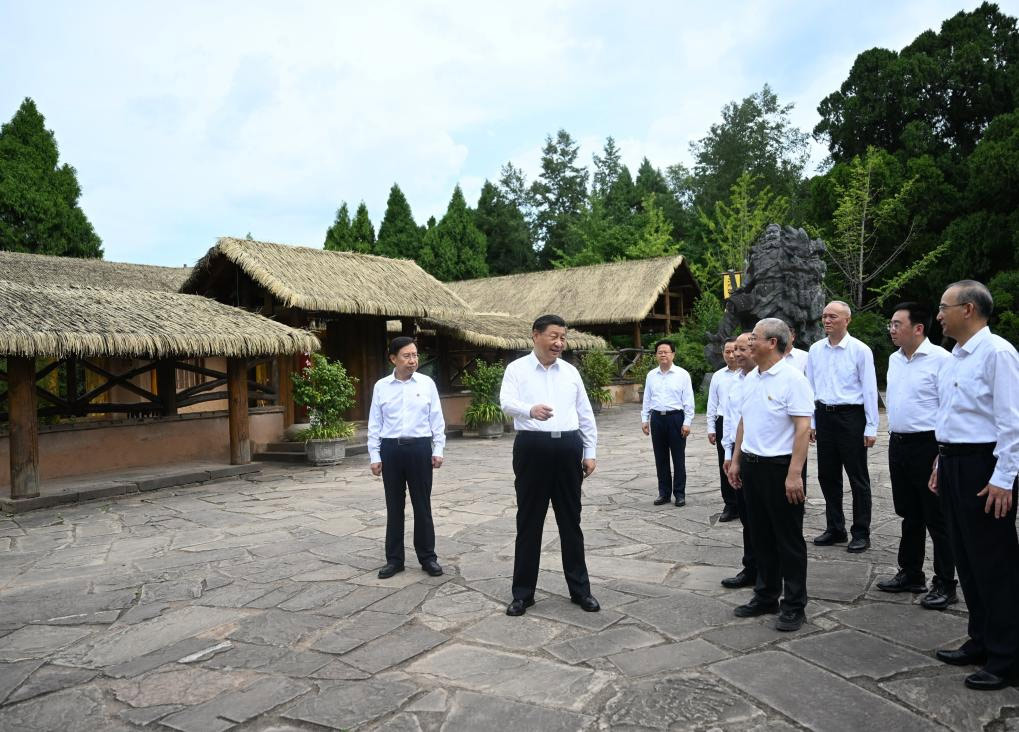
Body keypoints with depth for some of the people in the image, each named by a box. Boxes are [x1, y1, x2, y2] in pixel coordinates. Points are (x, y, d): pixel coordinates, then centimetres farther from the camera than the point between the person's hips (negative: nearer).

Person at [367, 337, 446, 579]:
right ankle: (394, 559, 21)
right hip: (391, 449, 1)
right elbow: (374, 424, 4)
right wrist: (374, 455, 1)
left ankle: (428, 557, 18)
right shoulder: (381, 387, 2)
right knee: (394, 506, 9)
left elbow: (437, 420, 3)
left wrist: (438, 450, -1)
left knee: (422, 505, 6)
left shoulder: (427, 383, 1)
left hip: (419, 448, -1)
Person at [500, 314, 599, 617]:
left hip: (568, 448, 3)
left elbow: (586, 414, 15)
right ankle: (523, 592, 16)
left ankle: (580, 588, 22)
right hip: (532, 448, -3)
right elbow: (507, 402, -18)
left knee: (571, 521, 10)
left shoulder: (570, 371, 11)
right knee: (529, 522, 4)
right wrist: (531, 409, -39)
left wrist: (590, 452, 10)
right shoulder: (517, 369, 0)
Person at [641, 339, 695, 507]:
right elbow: (646, 399, 12)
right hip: (656, 418, 4)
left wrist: (687, 422, -9)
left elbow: (688, 400, -4)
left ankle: (680, 493, 13)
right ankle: (664, 492, 20)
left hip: (676, 417, -3)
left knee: (678, 457, 4)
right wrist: (644, 419, 7)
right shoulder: (651, 375, 9)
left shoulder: (682, 374, -2)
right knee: (660, 458, 10)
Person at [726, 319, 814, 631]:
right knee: (761, 536, 16)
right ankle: (766, 597, 29)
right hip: (752, 465, 8)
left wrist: (794, 474, -23)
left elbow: (803, 428, -18)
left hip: (780, 466, -7)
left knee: (789, 539, 4)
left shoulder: (792, 379, -14)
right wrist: (736, 460, 15)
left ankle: (794, 606, 16)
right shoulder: (750, 379, 10)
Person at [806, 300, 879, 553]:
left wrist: (871, 427, -9)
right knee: (827, 476, 12)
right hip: (824, 416, 5)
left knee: (858, 477, 4)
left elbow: (869, 390, -7)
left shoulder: (860, 350, -7)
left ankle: (861, 533, 16)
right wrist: (809, 422, 9)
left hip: (851, 416, -5)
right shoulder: (815, 350, 6)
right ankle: (835, 528, 25)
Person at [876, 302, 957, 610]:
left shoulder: (939, 359, -14)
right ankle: (910, 574, 30)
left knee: (936, 518, 3)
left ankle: (945, 584, 15)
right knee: (909, 515, 17)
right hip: (898, 444, 7)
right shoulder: (894, 359, 10)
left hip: (927, 445, -7)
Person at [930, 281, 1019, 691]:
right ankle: (980, 642, 29)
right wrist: (942, 464, 19)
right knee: (966, 559, 16)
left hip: (983, 465, -9)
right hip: (953, 462, 9)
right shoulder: (955, 358, 13)